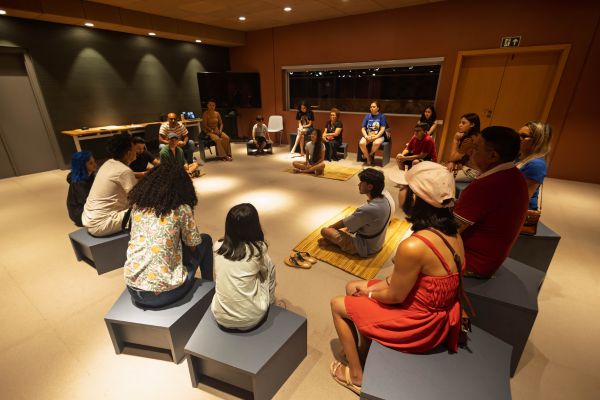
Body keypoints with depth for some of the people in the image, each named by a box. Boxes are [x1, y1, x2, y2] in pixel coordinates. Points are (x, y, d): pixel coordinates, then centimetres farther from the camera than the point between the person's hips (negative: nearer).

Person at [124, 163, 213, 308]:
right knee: (205, 240, 13)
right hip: (164, 292, -5)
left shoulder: (137, 204, 4)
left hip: (133, 288, 5)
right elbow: (193, 244, 0)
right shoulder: (181, 208, -10)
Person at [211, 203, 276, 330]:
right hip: (250, 319, -3)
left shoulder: (218, 246, -6)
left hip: (220, 317, 4)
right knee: (270, 266, 14)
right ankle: (269, 303, 35)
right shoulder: (258, 249, -15)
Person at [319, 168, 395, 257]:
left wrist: (330, 227, 1)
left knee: (325, 231, -10)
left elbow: (344, 224, -18)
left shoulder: (367, 210, -36)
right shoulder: (386, 196, -12)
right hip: (377, 242, 8)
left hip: (364, 248, -8)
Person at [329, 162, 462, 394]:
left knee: (338, 305, 10)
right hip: (436, 312, 8)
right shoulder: (451, 232, -8)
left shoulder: (413, 246, -35)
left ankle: (356, 376, 27)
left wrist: (368, 292, 0)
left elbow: (395, 296, -20)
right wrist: (372, 288, 1)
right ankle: (364, 350, 35)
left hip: (418, 325, -7)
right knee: (352, 288, 18)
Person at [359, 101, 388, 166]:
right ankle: (368, 158, -5)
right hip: (368, 136, 2)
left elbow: (382, 129, -6)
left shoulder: (382, 116, -1)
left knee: (376, 143, -37)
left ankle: (369, 155, -4)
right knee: (361, 143, -30)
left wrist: (375, 137, -20)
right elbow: (363, 128, 4)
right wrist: (366, 136, -14)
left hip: (379, 136, -2)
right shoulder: (367, 116, 7)